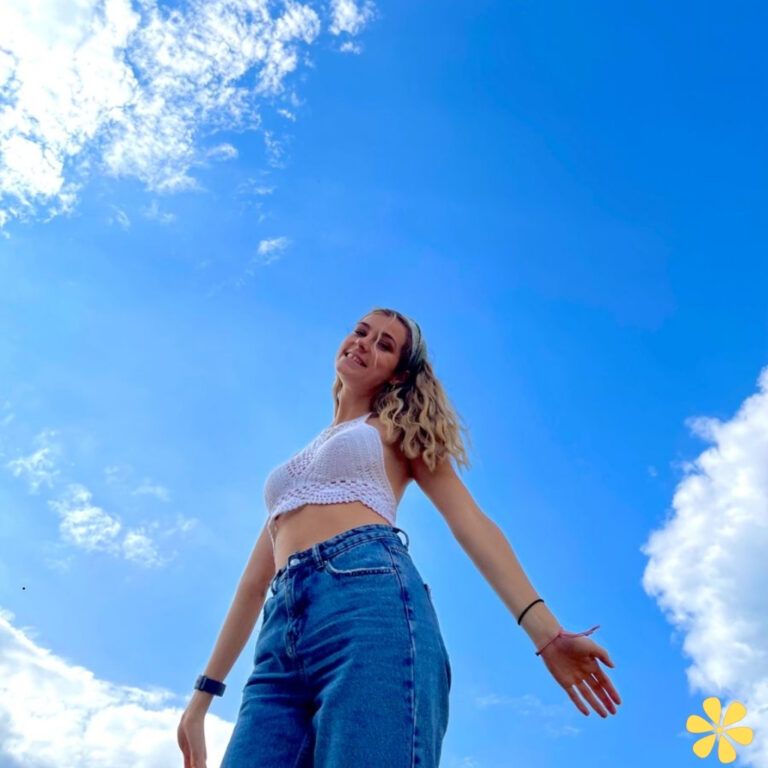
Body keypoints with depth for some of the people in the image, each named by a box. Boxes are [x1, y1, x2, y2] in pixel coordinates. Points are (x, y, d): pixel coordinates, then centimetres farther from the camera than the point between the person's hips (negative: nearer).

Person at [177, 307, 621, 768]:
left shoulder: (397, 428, 21)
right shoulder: (300, 464, 35)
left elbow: (471, 522, 7)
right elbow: (256, 579, 30)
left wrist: (546, 632, -6)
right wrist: (204, 693, 24)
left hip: (371, 599, -5)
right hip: (282, 633, 5)